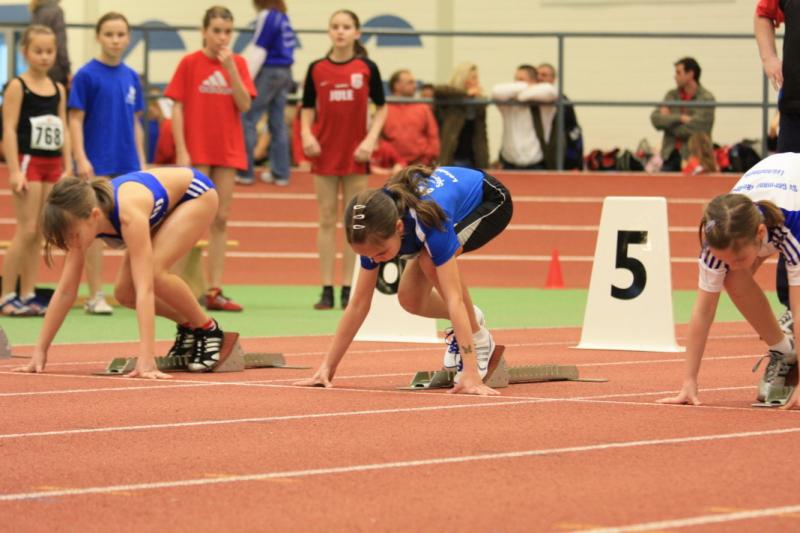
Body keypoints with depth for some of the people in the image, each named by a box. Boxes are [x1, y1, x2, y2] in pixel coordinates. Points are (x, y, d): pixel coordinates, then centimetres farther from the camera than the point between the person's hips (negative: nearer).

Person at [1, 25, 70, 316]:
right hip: (27, 161, -6)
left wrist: (68, 168, 8)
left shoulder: (58, 89, 11)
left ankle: (27, 295, 9)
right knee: (26, 230, -9)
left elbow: (64, 131, 14)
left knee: (39, 233, 5)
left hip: (53, 164, 6)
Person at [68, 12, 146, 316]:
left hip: (128, 165, 5)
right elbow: (75, 120, -8)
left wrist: (141, 162, 11)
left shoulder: (131, 77, 9)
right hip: (98, 164, -5)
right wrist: (81, 159, -16)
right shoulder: (87, 75, -6)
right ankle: (95, 296, 4)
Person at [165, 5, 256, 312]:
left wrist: (230, 68, -13)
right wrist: (181, 151, -11)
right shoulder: (190, 63, -3)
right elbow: (177, 108, -5)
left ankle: (214, 291, 9)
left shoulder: (237, 63, 6)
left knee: (221, 220, 5)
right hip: (196, 152, -4)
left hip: (228, 151, 4)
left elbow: (245, 105, -4)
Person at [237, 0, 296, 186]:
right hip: (284, 73, 9)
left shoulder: (267, 16, -13)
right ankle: (280, 172, 12)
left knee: (247, 120, -2)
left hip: (268, 72, -9)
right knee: (277, 123, 11)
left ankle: (244, 171, -2)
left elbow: (258, 50, -14)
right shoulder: (282, 17, 11)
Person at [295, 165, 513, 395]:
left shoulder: (429, 222, -44)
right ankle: (468, 322, 20)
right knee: (410, 299, -9)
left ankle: (479, 339, -14)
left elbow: (453, 298, -47)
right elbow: (359, 303, -17)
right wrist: (327, 367, -18)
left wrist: (470, 374, -52)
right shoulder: (375, 232, -26)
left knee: (431, 262, -32)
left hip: (491, 202, -6)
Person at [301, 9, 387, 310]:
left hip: (356, 154, -1)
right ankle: (326, 289, 5)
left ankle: (348, 289, 7)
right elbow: (308, 108, 7)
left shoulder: (367, 68, -1)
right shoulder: (317, 69, 2)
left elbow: (381, 108, 4)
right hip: (324, 153, 1)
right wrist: (306, 134, -10)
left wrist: (371, 139, -9)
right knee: (326, 220, 2)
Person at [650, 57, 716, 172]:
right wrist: (679, 118, -15)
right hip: (670, 156, 5)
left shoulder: (706, 99, -6)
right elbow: (655, 118, -2)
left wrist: (668, 120, 0)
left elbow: (690, 130, -14)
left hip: (693, 157, -5)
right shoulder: (672, 95, 11)